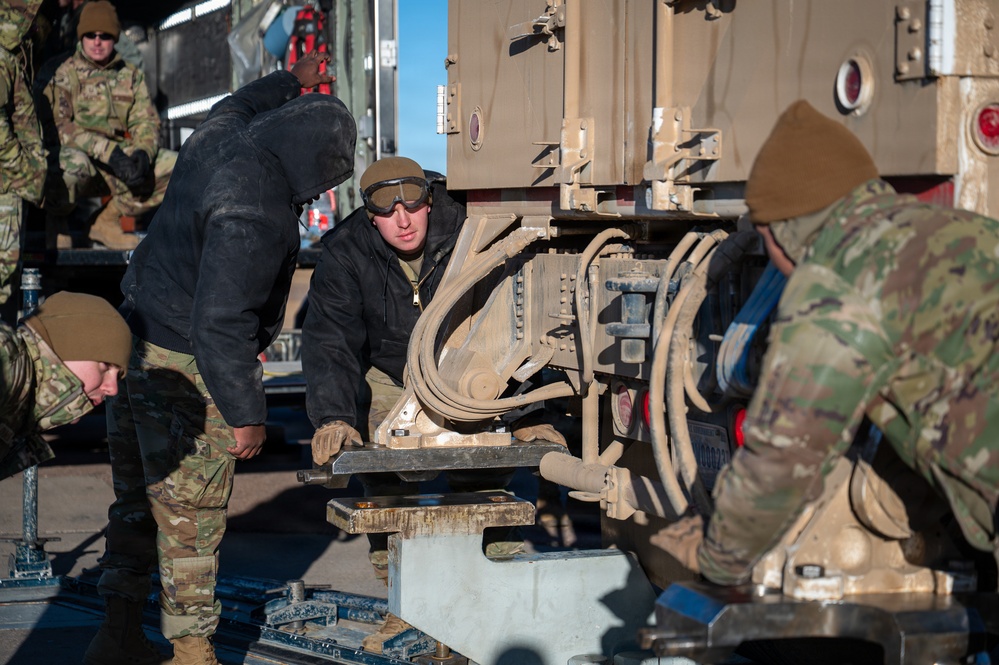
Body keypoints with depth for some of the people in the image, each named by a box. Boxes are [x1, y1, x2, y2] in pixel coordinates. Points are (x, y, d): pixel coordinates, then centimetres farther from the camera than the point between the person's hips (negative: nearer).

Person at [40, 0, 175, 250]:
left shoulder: (131, 75, 12)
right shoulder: (65, 74, -3)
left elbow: (146, 120, 6)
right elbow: (59, 126, -16)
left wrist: (142, 153, -19)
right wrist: (110, 153, -26)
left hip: (120, 159, 5)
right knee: (74, 161, -41)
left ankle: (108, 221, -1)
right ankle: (56, 220, -7)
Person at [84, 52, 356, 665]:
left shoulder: (219, 138, 0)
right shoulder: (255, 212, -27)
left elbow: (236, 104, 27)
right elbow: (221, 321, -29)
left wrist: (293, 81, 42)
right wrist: (246, 412, -22)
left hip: (136, 342, 10)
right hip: (189, 370, -10)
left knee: (137, 499, 17)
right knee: (190, 517, 3)